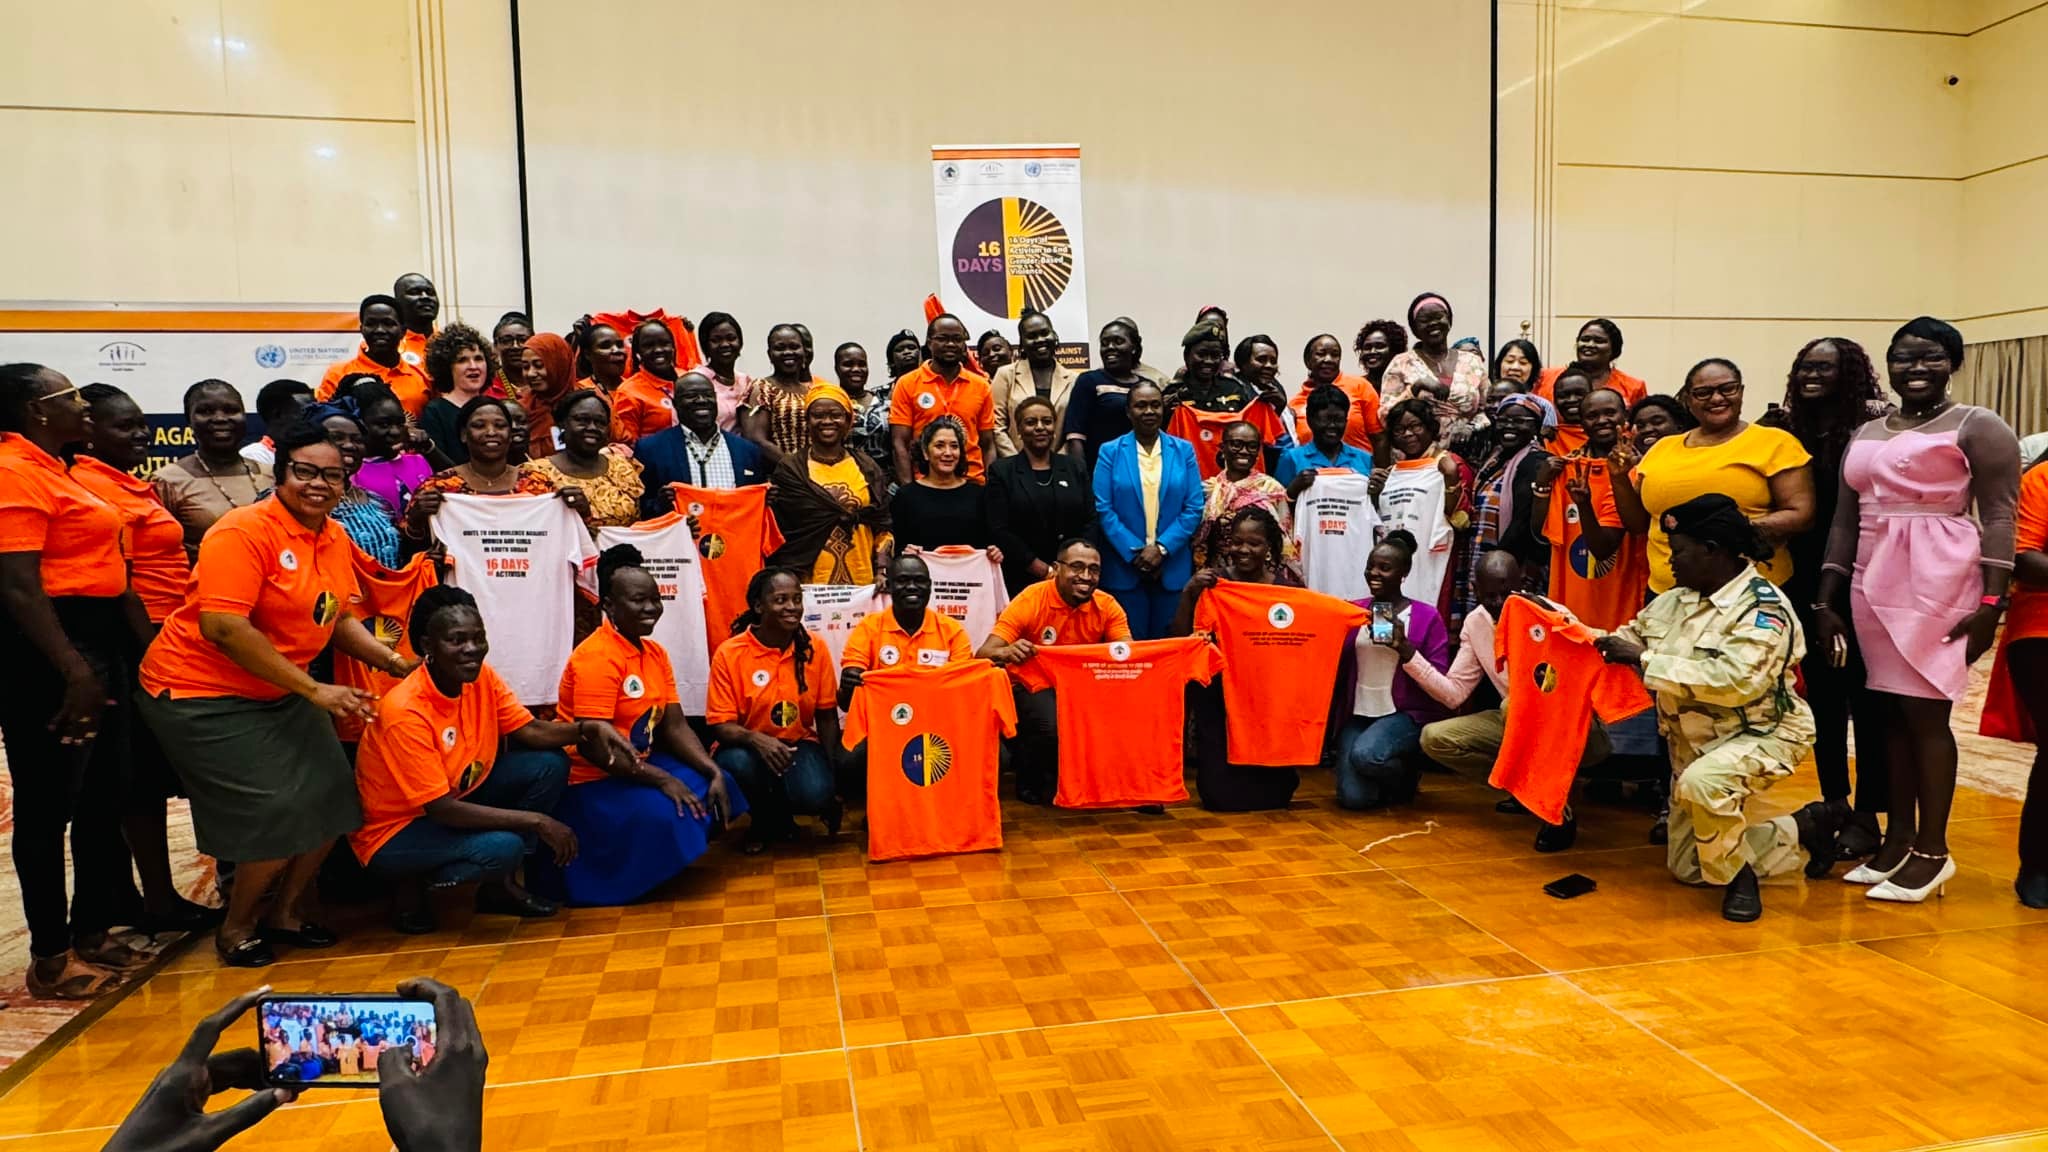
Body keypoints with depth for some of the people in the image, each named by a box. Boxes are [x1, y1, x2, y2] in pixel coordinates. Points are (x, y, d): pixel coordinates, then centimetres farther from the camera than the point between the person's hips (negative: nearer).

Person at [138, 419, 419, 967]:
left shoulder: (335, 538, 3)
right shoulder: (245, 531, -22)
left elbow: (338, 619, 12)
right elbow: (223, 627, -28)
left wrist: (394, 661, -4)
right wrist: (314, 689, -26)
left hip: (282, 692, 8)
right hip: (203, 694, -8)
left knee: (330, 797, 2)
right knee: (280, 813, -12)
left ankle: (285, 911, 25)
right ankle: (235, 929, 14)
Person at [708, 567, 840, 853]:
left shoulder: (815, 647, -6)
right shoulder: (730, 653, -13)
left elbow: (826, 715, 1)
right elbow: (721, 725, -12)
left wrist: (831, 772, -6)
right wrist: (756, 739, -34)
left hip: (799, 744, 1)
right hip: (749, 746, -1)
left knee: (815, 794, -29)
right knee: (737, 763, -36)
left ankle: (780, 814, 12)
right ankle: (767, 819, 1)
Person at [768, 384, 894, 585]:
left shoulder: (867, 468, 10)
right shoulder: (790, 469, 4)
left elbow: (881, 527, 9)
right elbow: (777, 530, 0)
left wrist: (881, 573, -4)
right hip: (808, 582, -2)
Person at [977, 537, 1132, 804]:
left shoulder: (1107, 605, -7)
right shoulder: (1030, 600, -18)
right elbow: (984, 654, -25)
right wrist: (1007, 653, -49)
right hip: (1033, 685, -3)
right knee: (1051, 726, -33)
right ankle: (1033, 786, -2)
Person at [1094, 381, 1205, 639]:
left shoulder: (1184, 450, 6)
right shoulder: (1110, 452, 2)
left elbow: (1194, 508, 1)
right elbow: (1103, 509, -4)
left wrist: (1161, 548, -10)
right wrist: (1135, 552, -12)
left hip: (1173, 568, 1)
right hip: (1124, 568, -1)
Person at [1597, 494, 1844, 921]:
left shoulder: (1762, 607, -20)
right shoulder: (1676, 601, 1)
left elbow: (1734, 681, -33)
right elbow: (1633, 635, 13)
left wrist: (1645, 660, -31)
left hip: (1762, 734, -8)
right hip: (1695, 743, 8)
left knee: (1701, 783, -41)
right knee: (1687, 868, 12)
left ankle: (1738, 874, -12)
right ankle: (1804, 831, 28)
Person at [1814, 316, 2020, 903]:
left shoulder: (1976, 426, -1)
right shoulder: (1866, 434, 16)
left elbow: (1998, 517, -8)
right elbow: (1844, 522, 15)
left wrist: (1991, 602, -16)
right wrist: (1826, 599, 11)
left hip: (1939, 583, -6)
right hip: (1873, 584, 6)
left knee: (1925, 713, -4)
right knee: (1891, 713, 9)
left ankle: (1932, 851, 5)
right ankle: (1898, 840, 17)